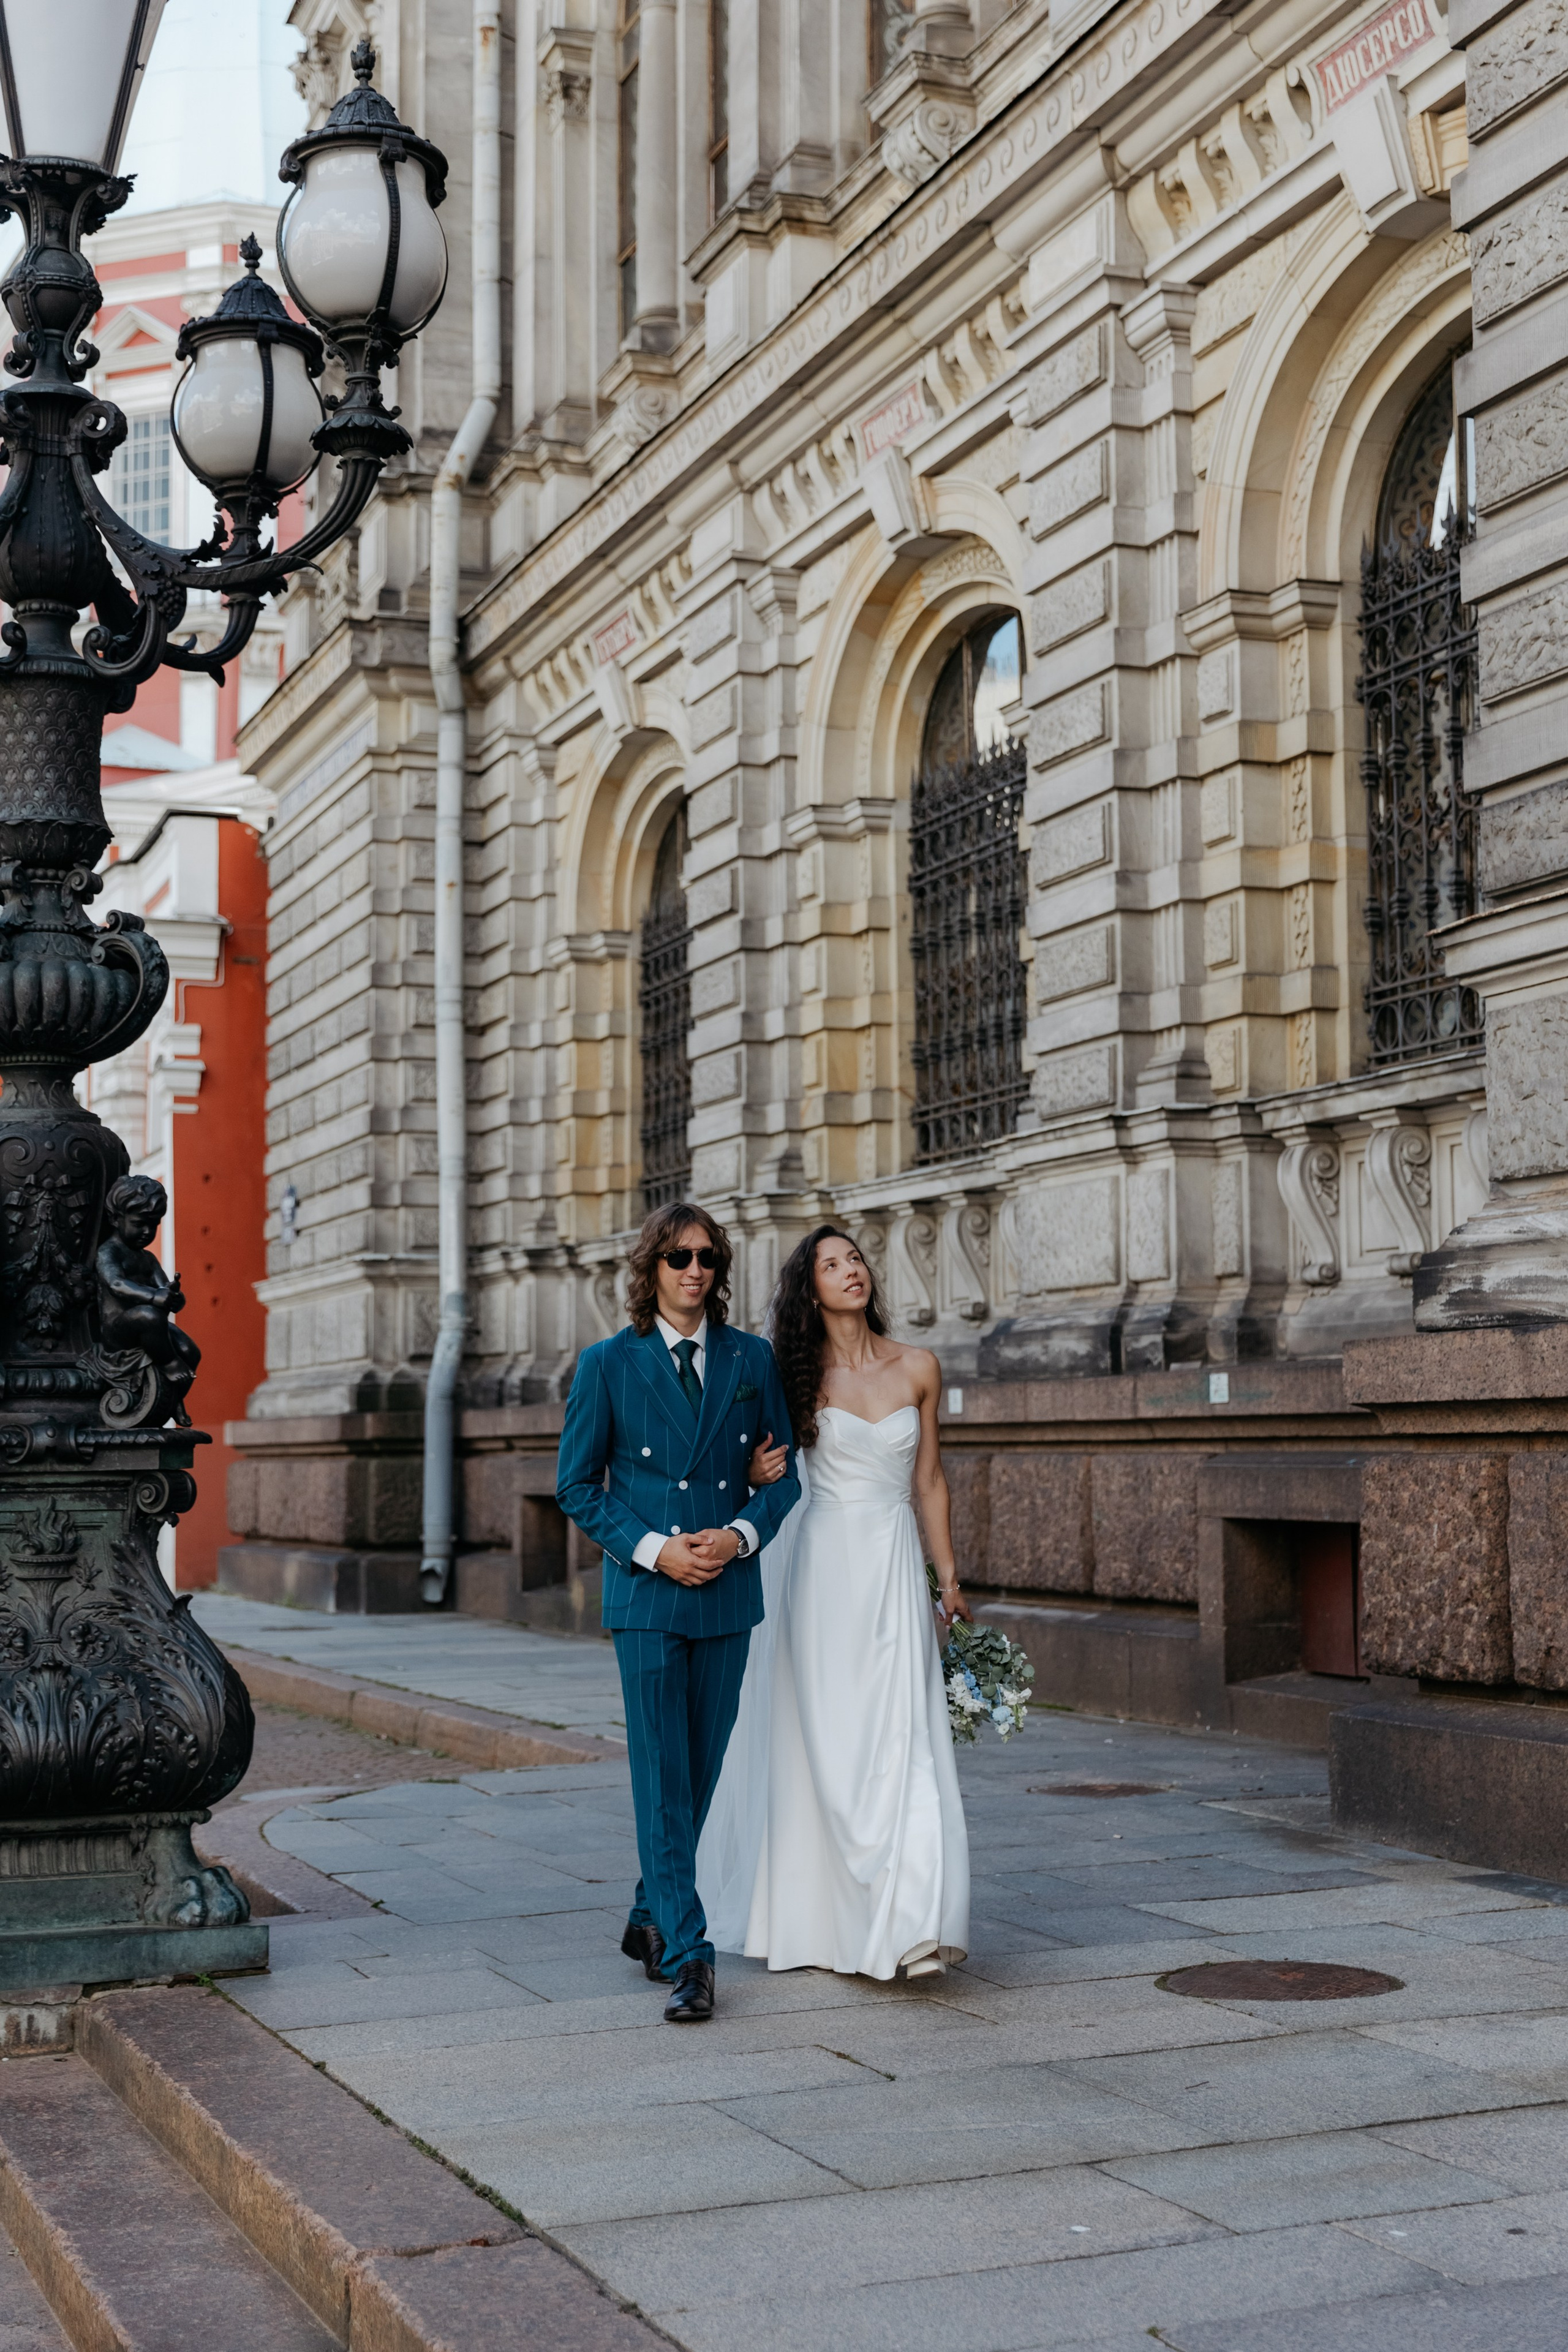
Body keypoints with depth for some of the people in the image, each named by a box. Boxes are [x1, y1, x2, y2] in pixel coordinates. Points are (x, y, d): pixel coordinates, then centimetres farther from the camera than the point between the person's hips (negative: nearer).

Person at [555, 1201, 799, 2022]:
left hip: (728, 1589, 3)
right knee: (662, 1776, -6)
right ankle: (687, 1957, -5)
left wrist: (742, 1534, -8)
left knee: (701, 1772, 11)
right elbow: (577, 1485, 1)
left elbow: (783, 1471, 11)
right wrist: (654, 1550, -10)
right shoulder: (608, 1364, -1)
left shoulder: (752, 1359, 7)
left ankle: (652, 1917, 30)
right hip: (645, 1593, -3)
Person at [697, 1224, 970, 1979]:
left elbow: (929, 1480, 11)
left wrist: (949, 1579, 10)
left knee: (899, 1739, -5)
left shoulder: (918, 1369, 6)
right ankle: (815, 1917, 12)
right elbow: (763, 1463, 10)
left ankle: (907, 1921, -5)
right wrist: (756, 1475, -15)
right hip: (822, 1565, -1)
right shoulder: (798, 1374, 0)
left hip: (895, 1568, 1)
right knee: (820, 1741, 1)